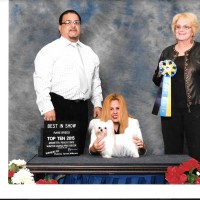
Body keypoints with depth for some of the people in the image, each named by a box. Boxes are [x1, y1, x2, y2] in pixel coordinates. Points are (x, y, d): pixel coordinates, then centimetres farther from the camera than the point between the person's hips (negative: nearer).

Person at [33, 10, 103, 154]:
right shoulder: (50, 50, -3)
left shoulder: (89, 52, 16)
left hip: (81, 107, 6)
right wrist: (47, 108, -18)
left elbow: (95, 81, 20)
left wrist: (97, 104, 12)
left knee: (78, 150, 8)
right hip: (59, 106, -5)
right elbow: (41, 81, -10)